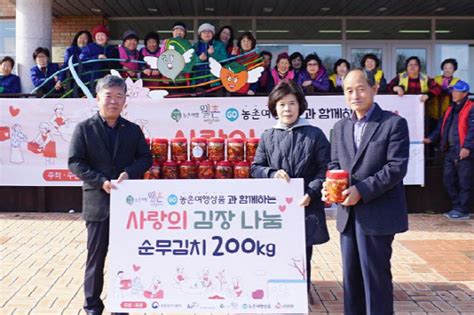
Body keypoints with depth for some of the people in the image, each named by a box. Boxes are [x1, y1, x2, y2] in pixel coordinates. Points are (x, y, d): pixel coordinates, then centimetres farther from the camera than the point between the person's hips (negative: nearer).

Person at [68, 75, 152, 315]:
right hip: (98, 201, -2)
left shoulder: (133, 130, 8)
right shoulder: (84, 128, -1)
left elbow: (145, 158, 6)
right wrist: (101, 181, -17)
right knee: (96, 255, 5)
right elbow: (75, 162, -6)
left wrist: (129, 173, -13)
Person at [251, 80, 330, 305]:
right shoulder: (268, 137, 7)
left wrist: (311, 193, -14)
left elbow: (325, 169, -2)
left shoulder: (314, 135, 0)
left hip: (306, 207, -2)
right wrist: (272, 173, -11)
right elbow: (255, 168, 9)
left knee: (302, 256, 4)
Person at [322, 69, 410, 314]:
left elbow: (396, 167, -14)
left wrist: (361, 190, -20)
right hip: (348, 214, 6)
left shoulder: (394, 123, -6)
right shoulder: (340, 127, 14)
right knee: (351, 275, 13)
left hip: (378, 214, -6)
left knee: (376, 275, 1)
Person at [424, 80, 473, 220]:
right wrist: (431, 138, 9)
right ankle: (456, 207, 22)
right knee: (448, 180, 11)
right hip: (450, 150, 9)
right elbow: (442, 126, 21)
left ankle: (463, 211, 3)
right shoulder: (451, 108, 19)